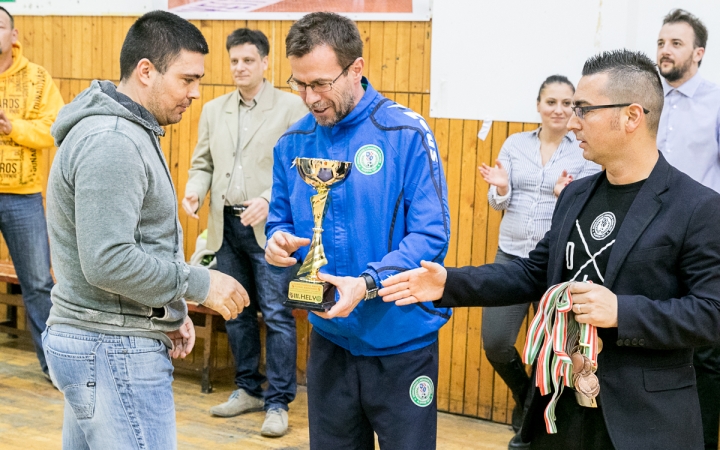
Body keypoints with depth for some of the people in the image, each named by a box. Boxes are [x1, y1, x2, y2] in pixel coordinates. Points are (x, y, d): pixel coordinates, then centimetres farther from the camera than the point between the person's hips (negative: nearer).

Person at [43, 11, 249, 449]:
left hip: (97, 343, 10)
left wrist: (169, 310, 11)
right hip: (115, 352, -10)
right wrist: (200, 284, -16)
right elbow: (107, 262, -26)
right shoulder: (112, 143, -19)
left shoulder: (128, 132, 14)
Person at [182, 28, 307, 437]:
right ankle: (249, 389, 27)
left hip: (269, 227, -5)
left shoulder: (291, 107, -4)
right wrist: (195, 190, -7)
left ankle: (278, 402, 5)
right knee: (237, 312, 13)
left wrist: (269, 200, -21)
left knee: (276, 314, -4)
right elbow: (203, 163, 14)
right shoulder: (213, 111, 12)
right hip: (227, 225, 5)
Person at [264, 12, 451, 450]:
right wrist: (278, 242, -12)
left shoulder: (406, 134, -14)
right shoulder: (293, 144, 2)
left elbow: (431, 234, -16)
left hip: (402, 339, -4)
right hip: (330, 337, 4)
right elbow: (281, 221, 12)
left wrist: (367, 284, -28)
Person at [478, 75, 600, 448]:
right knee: (495, 343, 0)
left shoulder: (586, 153, -3)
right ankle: (525, 397, 30)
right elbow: (498, 204, 4)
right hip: (511, 255, 3)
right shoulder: (515, 144, 5)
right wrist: (500, 189, -18)